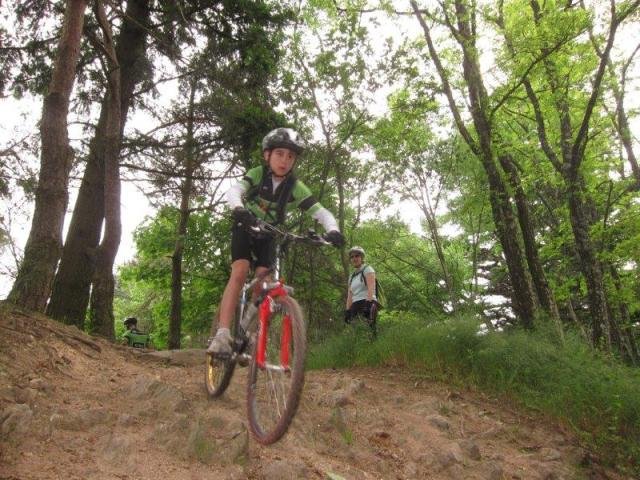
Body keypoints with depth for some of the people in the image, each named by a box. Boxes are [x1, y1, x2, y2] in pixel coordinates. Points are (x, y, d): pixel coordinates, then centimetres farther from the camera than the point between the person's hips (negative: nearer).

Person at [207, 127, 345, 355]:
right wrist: (238, 209, -59)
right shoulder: (257, 174, -19)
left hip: (269, 235, 3)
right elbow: (234, 191, -35)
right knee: (240, 272, -23)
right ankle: (222, 335, -29)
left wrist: (332, 229, -46)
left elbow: (320, 211, -24)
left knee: (263, 279, -14)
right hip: (245, 229, -3)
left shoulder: (296, 187, -17)